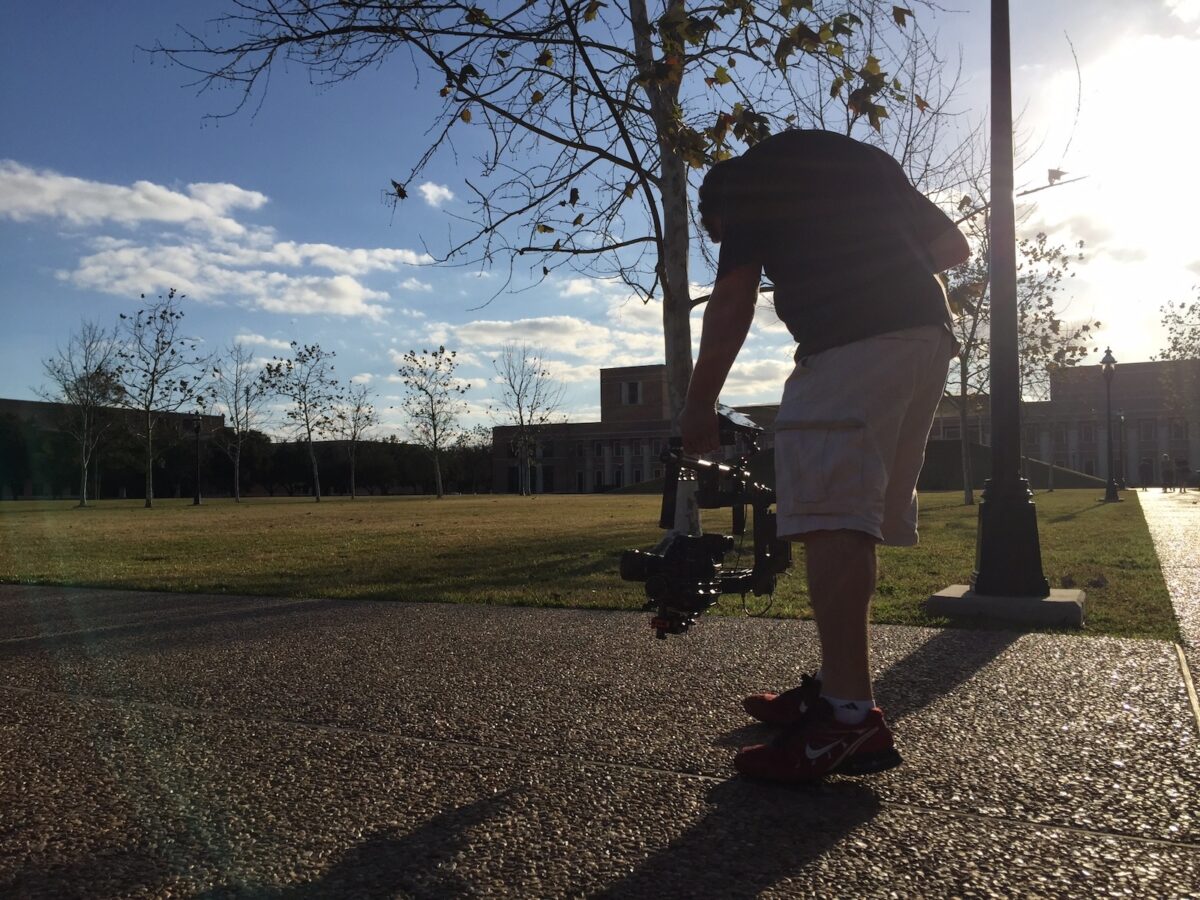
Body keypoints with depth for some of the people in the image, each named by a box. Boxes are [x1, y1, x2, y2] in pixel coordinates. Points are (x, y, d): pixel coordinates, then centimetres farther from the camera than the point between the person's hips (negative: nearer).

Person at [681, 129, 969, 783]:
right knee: (857, 520, 10)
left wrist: (699, 404, 5)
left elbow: (732, 303, 0)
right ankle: (840, 685, 16)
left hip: (851, 342, -8)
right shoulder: (863, 158, 31)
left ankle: (850, 717, -16)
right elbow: (953, 248, 27)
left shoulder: (747, 177, 11)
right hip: (931, 334, 8)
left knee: (830, 519, -12)